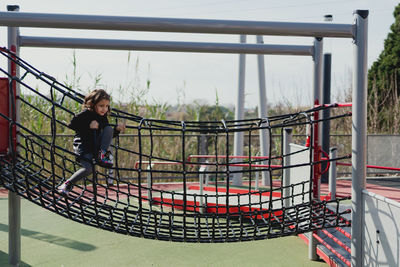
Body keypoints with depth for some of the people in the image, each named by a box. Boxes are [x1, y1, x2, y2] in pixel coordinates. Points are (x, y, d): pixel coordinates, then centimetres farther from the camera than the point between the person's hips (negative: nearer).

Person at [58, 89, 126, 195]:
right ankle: (67, 184, -10)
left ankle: (103, 154, -15)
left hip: (96, 146, 6)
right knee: (88, 168, -26)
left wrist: (117, 129, -5)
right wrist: (89, 126, -21)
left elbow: (108, 136, 14)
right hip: (83, 147, -6)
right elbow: (72, 124, -16)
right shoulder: (86, 114, -10)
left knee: (109, 128, -10)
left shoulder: (103, 118, 8)